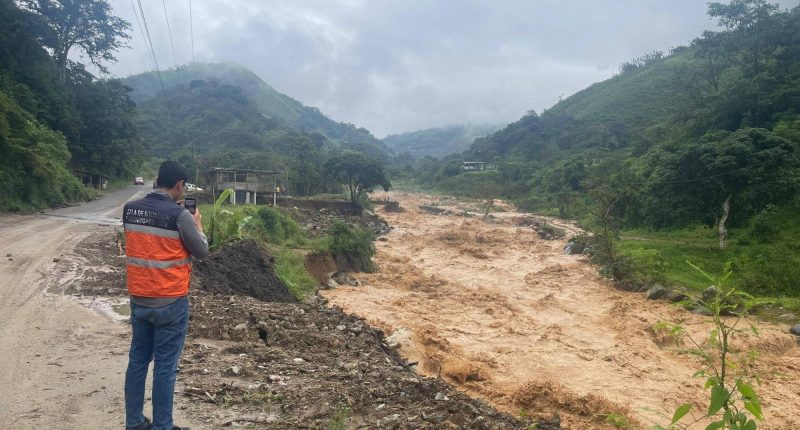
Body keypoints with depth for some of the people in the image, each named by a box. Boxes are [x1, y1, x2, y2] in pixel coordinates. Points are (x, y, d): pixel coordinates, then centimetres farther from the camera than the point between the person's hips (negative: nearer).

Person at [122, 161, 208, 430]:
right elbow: (201, 251, -7)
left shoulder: (129, 210, 1)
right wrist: (197, 224, 10)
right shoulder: (179, 215, -18)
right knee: (165, 366, 4)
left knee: (138, 360, 16)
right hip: (170, 302, -6)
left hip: (138, 300, 6)